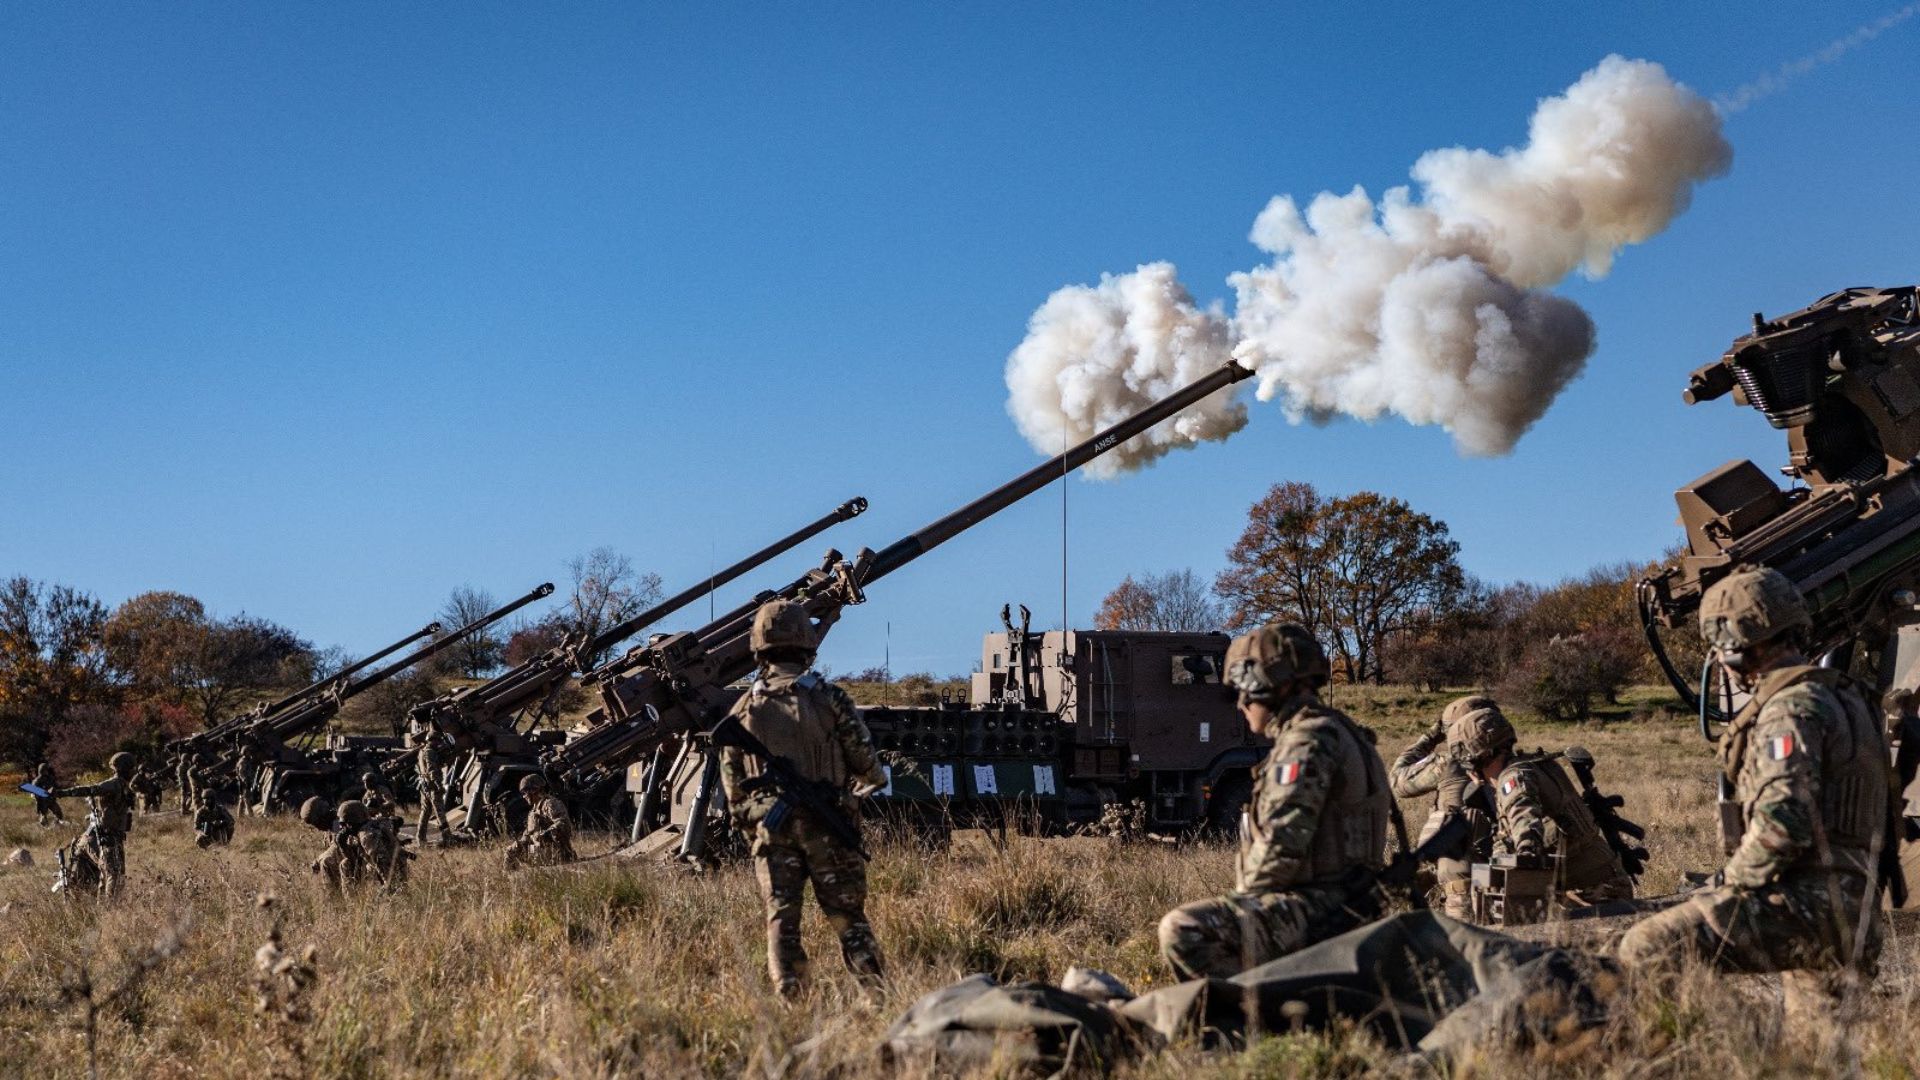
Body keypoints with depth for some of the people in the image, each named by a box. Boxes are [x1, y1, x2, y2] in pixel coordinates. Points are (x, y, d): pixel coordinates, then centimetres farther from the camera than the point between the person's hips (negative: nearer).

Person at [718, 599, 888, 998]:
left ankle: (789, 998, 0)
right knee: (849, 918, 6)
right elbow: (866, 762, -1)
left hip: (770, 829, 2)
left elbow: (731, 781, 9)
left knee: (781, 920, 6)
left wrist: (746, 821, 24)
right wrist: (870, 783, 22)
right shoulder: (829, 699, -5)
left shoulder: (743, 709, 4)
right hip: (827, 828, -2)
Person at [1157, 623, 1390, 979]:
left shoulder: (1309, 742, -14)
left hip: (1315, 909, -11)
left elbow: (1282, 846, -22)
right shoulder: (1337, 733, 19)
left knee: (1184, 932, -27)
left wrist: (1243, 897, -6)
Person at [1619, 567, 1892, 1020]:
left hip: (1805, 901, -10)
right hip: (1848, 912, 10)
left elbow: (1782, 824, -25)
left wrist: (1727, 883, -11)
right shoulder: (1839, 696, 20)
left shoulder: (1792, 708, -13)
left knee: (1644, 950, -19)